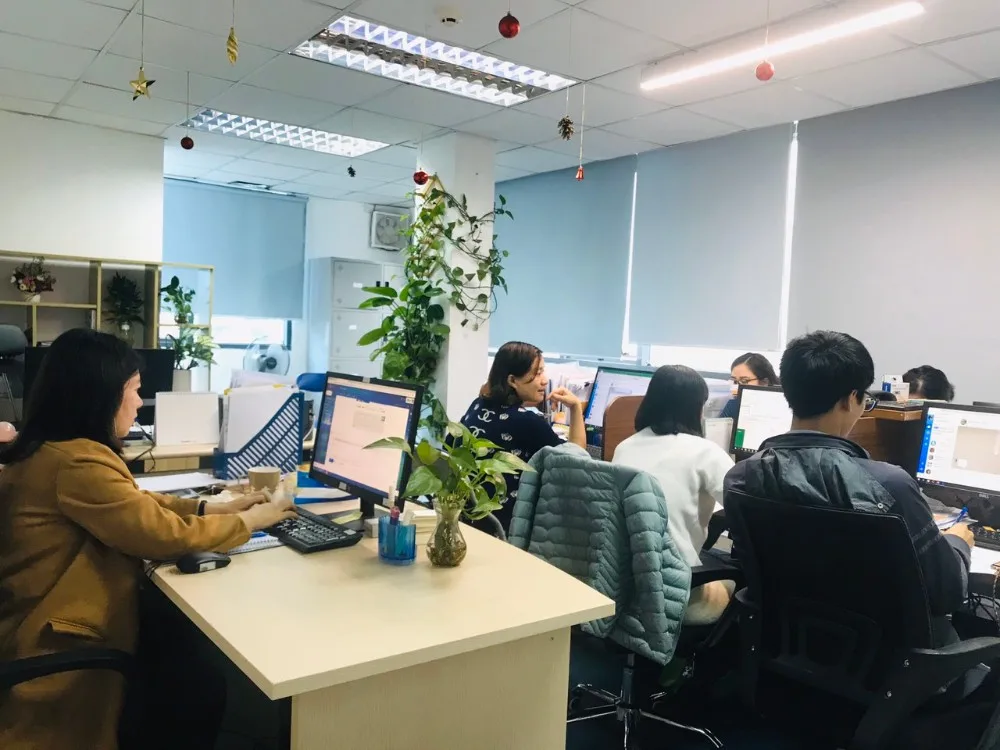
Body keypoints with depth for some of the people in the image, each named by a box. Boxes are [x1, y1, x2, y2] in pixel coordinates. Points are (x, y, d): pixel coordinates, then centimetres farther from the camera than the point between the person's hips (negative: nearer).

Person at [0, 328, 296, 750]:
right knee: (201, 689, 0)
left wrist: (214, 508, 4)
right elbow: (166, 534, -23)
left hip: (48, 627, 10)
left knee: (190, 649, 12)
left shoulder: (50, 449, 7)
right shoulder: (77, 461, -26)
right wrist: (246, 522, -8)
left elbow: (135, 504, 14)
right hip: (56, 650, -10)